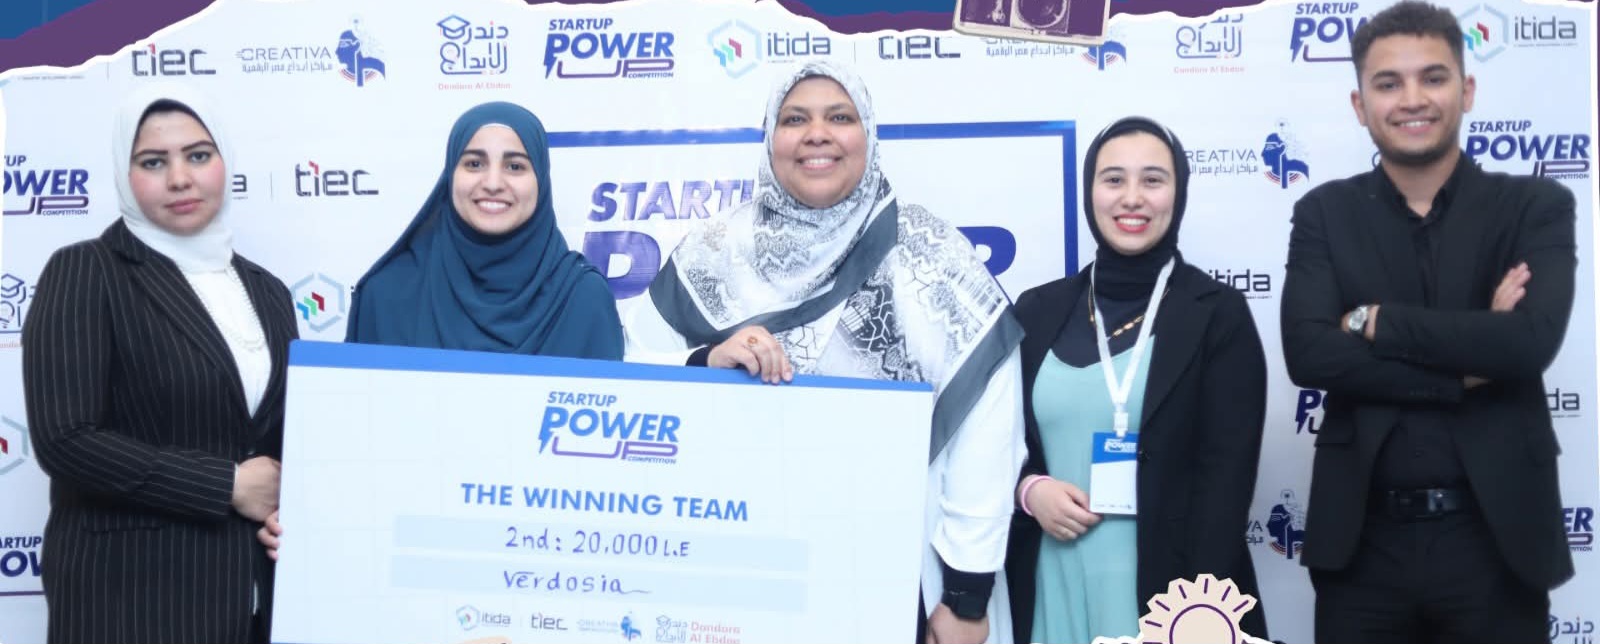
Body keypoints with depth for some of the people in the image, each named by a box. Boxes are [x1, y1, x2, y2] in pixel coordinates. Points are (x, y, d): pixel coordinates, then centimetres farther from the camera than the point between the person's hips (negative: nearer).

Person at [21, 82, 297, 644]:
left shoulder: (266, 291, 12)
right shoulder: (84, 273, -6)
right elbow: (64, 439, -16)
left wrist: (288, 508, -4)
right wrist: (228, 484, -14)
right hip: (133, 592, -5)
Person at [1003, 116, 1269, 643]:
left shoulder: (1218, 314, -2)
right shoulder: (1038, 311, 6)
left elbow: (1226, 475, -7)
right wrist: (1028, 489, -9)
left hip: (1163, 587, -3)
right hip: (1051, 588, 3)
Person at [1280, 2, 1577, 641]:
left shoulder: (1537, 206, 1)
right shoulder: (1324, 214, 3)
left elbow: (1531, 341, -16)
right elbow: (1307, 354, -12)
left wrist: (1374, 321, -12)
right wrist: (1467, 367, -13)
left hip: (1495, 538, 0)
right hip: (1363, 541, 1)